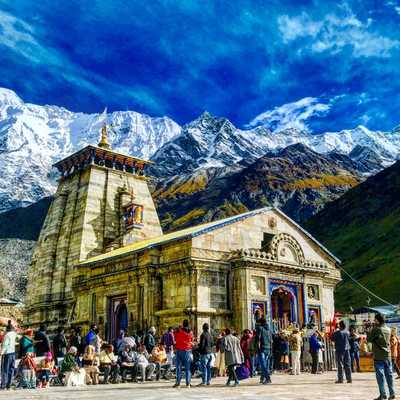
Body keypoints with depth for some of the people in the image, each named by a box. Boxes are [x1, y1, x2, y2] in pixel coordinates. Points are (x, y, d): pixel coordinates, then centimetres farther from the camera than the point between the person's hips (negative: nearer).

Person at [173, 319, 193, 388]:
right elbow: (192, 342, 10)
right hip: (188, 351, 1)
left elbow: (175, 340, 2)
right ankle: (188, 383, 4)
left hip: (179, 350, -1)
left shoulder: (178, 331, -7)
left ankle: (178, 383, -1)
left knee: (179, 367, 3)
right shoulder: (190, 333, -1)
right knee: (187, 368, 5)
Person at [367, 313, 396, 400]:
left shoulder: (376, 329, -13)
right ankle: (392, 393, 14)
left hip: (378, 356, -6)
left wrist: (369, 331, 8)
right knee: (389, 374, 11)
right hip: (387, 355, 6)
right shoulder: (388, 329, 7)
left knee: (380, 375, -2)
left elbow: (369, 339, -8)